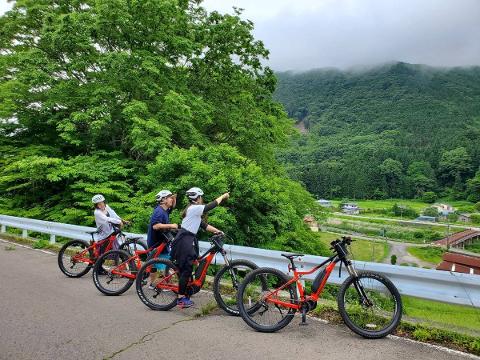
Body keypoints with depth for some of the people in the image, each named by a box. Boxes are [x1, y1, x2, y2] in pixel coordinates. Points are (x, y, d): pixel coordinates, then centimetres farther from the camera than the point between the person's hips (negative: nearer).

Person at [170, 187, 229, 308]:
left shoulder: (194, 211, 18)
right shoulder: (194, 208, -13)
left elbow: (204, 225, 12)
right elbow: (212, 205, -13)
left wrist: (216, 230, 2)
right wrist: (223, 196, 0)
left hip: (187, 240, 10)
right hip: (185, 241, -10)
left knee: (185, 269, 14)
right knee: (186, 269, -4)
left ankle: (183, 296, 23)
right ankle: (181, 298, 4)